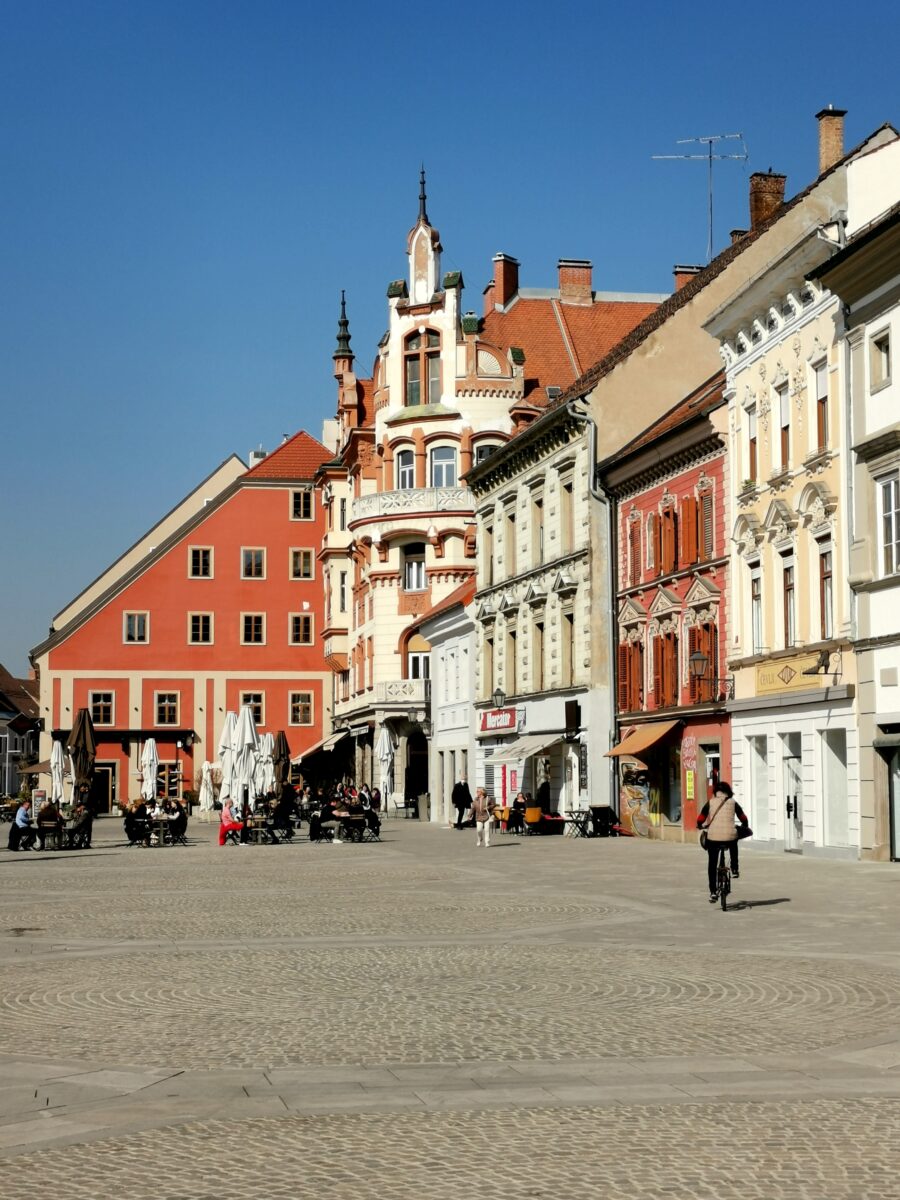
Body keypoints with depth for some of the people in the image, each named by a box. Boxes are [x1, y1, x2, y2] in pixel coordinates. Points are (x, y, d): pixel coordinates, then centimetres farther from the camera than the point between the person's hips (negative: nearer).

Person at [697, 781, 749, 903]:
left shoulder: (710, 803, 8)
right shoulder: (732, 802, 10)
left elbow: (700, 820, 5)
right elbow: (744, 819, 16)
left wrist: (700, 826, 28)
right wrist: (744, 828, 37)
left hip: (713, 837, -1)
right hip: (730, 836, 1)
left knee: (712, 864, 12)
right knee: (733, 845, 38)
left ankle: (713, 892, 8)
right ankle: (734, 870, 33)